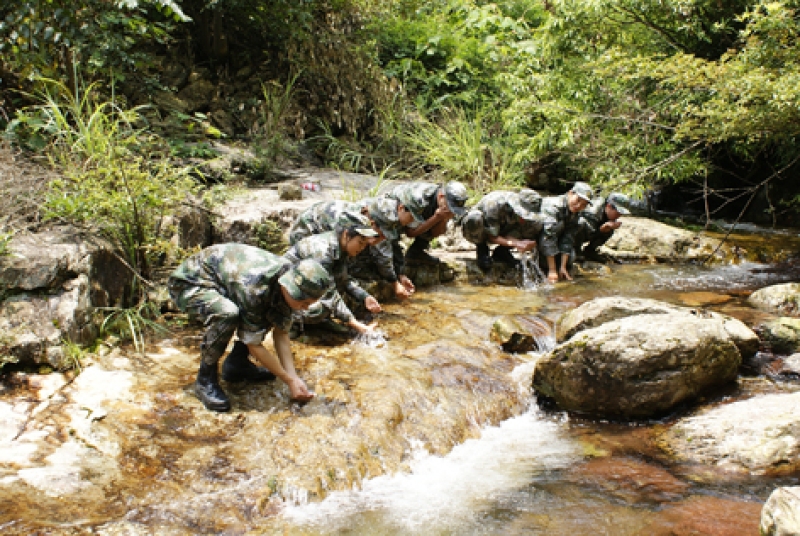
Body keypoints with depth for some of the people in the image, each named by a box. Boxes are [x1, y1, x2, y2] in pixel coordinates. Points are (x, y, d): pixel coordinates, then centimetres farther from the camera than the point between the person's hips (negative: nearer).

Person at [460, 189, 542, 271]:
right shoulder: (495, 205, -37)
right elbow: (491, 237, -30)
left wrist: (529, 244, -35)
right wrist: (515, 244, -42)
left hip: (501, 232, 5)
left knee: (537, 224, -18)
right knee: (475, 218, -42)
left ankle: (501, 251, -2)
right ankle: (481, 249, -12)